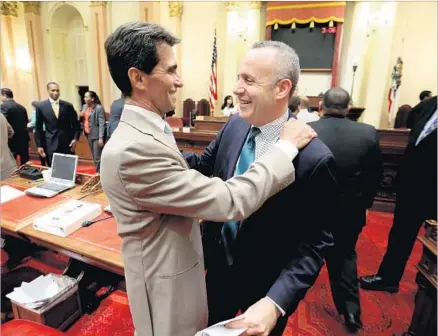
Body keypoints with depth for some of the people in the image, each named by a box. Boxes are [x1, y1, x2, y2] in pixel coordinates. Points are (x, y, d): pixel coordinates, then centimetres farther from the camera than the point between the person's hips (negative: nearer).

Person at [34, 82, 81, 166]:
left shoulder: (68, 106, 3)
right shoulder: (41, 106, 2)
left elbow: (76, 124, 7)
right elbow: (38, 128, 5)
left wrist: (75, 138, -6)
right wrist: (39, 145, 1)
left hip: (67, 143, 1)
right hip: (51, 145, 0)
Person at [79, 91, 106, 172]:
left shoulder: (99, 108, -12)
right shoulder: (85, 106, 12)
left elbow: (102, 124, -16)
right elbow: (83, 119, 24)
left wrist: (101, 137, -22)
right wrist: (80, 116, 1)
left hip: (96, 136, -8)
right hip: (88, 135, 8)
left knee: (98, 158, -4)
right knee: (94, 157, 15)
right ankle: (97, 173, 25)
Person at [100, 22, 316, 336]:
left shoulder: (146, 132, -1)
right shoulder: (132, 149, -33)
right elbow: (229, 201, -31)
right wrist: (287, 147, -21)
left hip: (178, 267, 8)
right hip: (168, 285, -8)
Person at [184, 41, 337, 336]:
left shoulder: (314, 158, -27)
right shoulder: (235, 126, -9)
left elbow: (316, 243, -22)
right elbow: (205, 165, 2)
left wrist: (275, 302, -31)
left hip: (266, 284, -4)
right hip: (219, 266, 5)